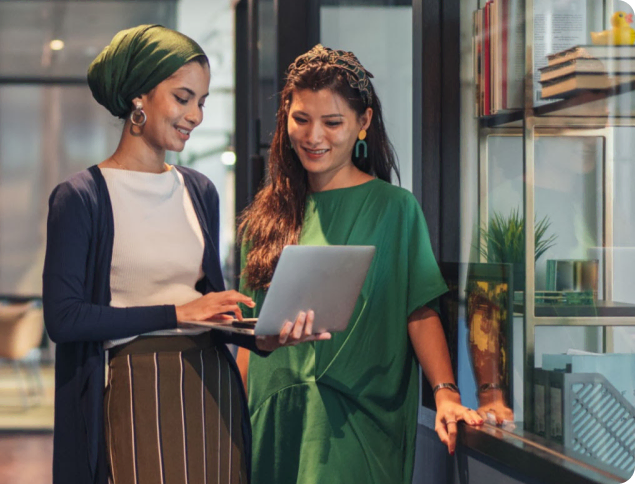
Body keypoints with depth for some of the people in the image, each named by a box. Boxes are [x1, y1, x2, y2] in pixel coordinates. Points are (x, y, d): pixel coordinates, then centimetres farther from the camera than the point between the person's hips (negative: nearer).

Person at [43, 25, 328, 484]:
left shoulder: (200, 191, 12)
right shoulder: (81, 198, -6)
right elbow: (63, 317, -13)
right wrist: (177, 312, -14)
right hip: (135, 392, -5)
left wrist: (261, 339, -5)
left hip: (213, 390, 5)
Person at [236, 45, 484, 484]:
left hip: (355, 421, -4)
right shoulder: (270, 214, 11)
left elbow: (421, 312, -6)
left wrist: (445, 393, -19)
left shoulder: (394, 208, -2)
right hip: (272, 417, 4)